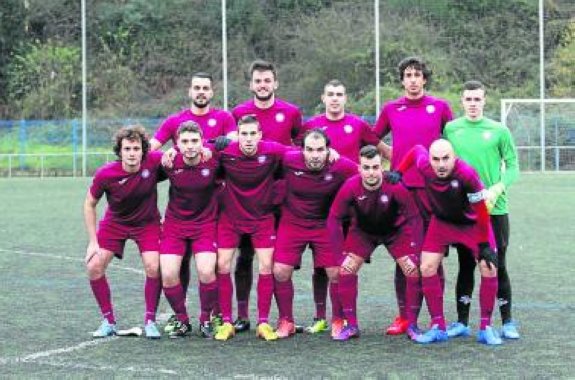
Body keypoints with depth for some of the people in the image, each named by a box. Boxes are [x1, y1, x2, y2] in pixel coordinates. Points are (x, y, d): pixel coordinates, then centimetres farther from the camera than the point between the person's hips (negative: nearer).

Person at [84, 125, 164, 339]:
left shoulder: (154, 162, -25)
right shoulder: (105, 174, -24)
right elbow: (90, 204, -9)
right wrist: (93, 241, -10)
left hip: (147, 223, -1)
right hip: (114, 223, 1)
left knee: (154, 268, -18)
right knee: (94, 266, -9)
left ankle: (150, 321, 1)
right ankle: (108, 321, 7)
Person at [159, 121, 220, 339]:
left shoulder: (213, 161, -16)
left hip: (206, 224, -1)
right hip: (174, 223, 1)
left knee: (207, 273, -17)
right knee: (168, 275, -10)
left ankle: (206, 320, 7)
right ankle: (182, 321, 13)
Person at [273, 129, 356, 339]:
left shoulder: (340, 166, -21)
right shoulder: (289, 160, -20)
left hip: (325, 225, 0)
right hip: (292, 223, 0)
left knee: (336, 273, -4)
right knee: (280, 272, -5)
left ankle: (338, 321, 17)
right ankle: (286, 321, 13)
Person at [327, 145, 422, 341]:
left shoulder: (395, 187, -31)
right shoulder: (350, 187, -28)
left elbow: (414, 218, -21)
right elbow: (334, 219, -16)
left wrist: (414, 254, -24)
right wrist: (341, 254, -20)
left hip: (396, 230, -1)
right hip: (362, 231, 1)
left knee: (415, 271, -14)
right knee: (345, 269, -13)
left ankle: (413, 325, 1)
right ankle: (351, 326, 0)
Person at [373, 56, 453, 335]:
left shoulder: (440, 107, 4)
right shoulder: (390, 109, 9)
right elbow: (373, 139, 21)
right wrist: (392, 156, 9)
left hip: (432, 187, -2)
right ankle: (403, 316, 9)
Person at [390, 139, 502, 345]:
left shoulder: (467, 174, -37)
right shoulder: (424, 165, -26)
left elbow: (481, 211, -28)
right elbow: (416, 149, 0)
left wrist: (484, 244, -22)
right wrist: (398, 172, -2)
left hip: (473, 224, -3)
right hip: (442, 222, 3)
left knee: (489, 269, -13)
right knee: (427, 268, -6)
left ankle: (486, 328, 0)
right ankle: (438, 327, 4)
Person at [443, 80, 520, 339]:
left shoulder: (499, 131, 0)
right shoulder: (450, 129, 4)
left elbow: (513, 166, 0)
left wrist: (496, 190, -14)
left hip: (494, 209, -1)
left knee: (498, 265, 3)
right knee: (466, 266, 8)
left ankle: (507, 322, 14)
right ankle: (462, 322, 17)